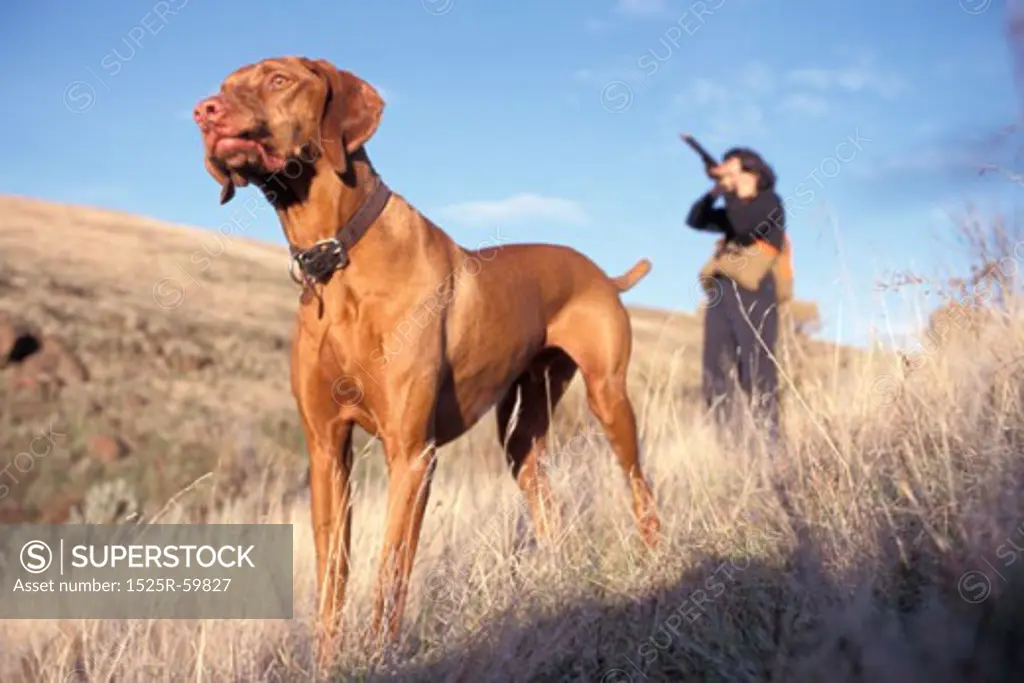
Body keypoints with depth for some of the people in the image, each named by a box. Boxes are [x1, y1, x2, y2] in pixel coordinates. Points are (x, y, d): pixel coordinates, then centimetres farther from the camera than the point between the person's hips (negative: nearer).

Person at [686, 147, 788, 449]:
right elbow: (695, 220, 19)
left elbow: (745, 225, -14)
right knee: (716, 376, 3)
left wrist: (731, 192, -4)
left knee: (757, 376, -12)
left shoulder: (769, 203, 5)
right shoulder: (734, 210, 25)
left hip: (753, 294, -7)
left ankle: (770, 448, -11)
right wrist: (714, 193, 5)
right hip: (721, 294, 7)